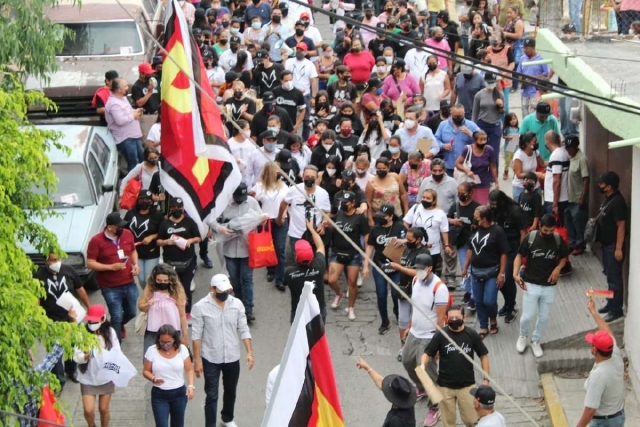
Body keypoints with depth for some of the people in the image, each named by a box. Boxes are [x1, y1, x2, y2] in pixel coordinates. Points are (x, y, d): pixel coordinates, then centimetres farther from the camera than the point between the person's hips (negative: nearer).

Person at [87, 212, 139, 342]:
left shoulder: (127, 234, 0)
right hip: (110, 287, -5)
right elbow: (90, 263, -13)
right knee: (116, 317, -1)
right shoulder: (97, 241, -15)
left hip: (129, 283, 5)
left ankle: (119, 326, 51)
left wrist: (135, 264, -2)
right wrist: (111, 267, -22)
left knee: (131, 312, 18)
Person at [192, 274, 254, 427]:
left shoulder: (237, 304, -4)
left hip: (232, 358, 4)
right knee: (211, 396, -3)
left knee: (230, 392, 21)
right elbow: (196, 335, -11)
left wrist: (249, 352, -6)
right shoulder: (201, 307, -13)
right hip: (211, 359, -4)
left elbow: (243, 330, 1)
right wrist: (197, 360, -13)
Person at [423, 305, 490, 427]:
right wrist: (423, 366, -26)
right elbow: (428, 353, -4)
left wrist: (486, 379, 0)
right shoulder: (440, 335, -8)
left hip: (467, 385, 0)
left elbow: (483, 356, 2)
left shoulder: (472, 335, -7)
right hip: (445, 386, 1)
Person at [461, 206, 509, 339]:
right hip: (475, 271, 5)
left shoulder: (497, 231, -15)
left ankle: (493, 320, 21)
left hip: (492, 272, -5)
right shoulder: (475, 229, 2)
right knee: (479, 301, 8)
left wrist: (502, 273, -15)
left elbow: (503, 254, -13)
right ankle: (483, 327, 21)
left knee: (489, 301, -8)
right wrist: (465, 267, 14)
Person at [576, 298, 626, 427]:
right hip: (619, 416, 9)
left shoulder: (598, 375, -33)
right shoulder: (616, 358, -9)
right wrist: (593, 311, 20)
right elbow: (607, 332, 9)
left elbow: (590, 409, -31)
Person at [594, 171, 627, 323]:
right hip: (606, 244, 10)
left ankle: (616, 310, 7)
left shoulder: (617, 202, -24)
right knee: (609, 275, 20)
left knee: (614, 278, -1)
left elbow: (621, 226, -23)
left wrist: (618, 248, -22)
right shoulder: (608, 198, 6)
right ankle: (611, 304, 32)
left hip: (613, 246, -10)